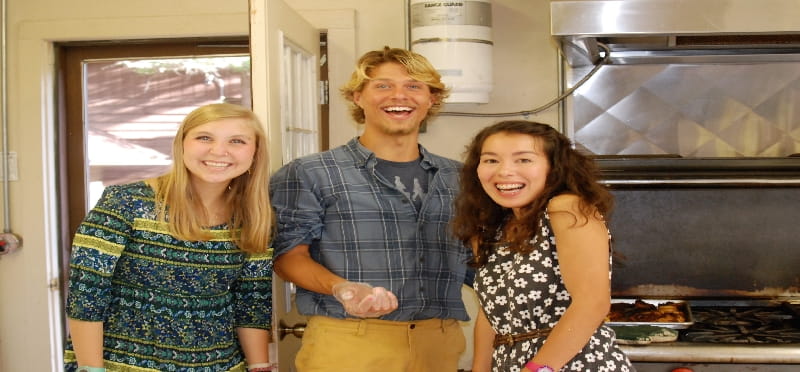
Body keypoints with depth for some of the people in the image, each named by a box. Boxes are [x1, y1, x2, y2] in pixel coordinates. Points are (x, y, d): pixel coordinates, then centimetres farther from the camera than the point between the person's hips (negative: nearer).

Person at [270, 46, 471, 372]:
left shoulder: (458, 178, 13)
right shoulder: (309, 175, 1)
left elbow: (474, 261, 18)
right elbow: (289, 253, -5)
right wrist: (340, 287, -22)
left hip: (438, 344, 4)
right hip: (347, 343, -4)